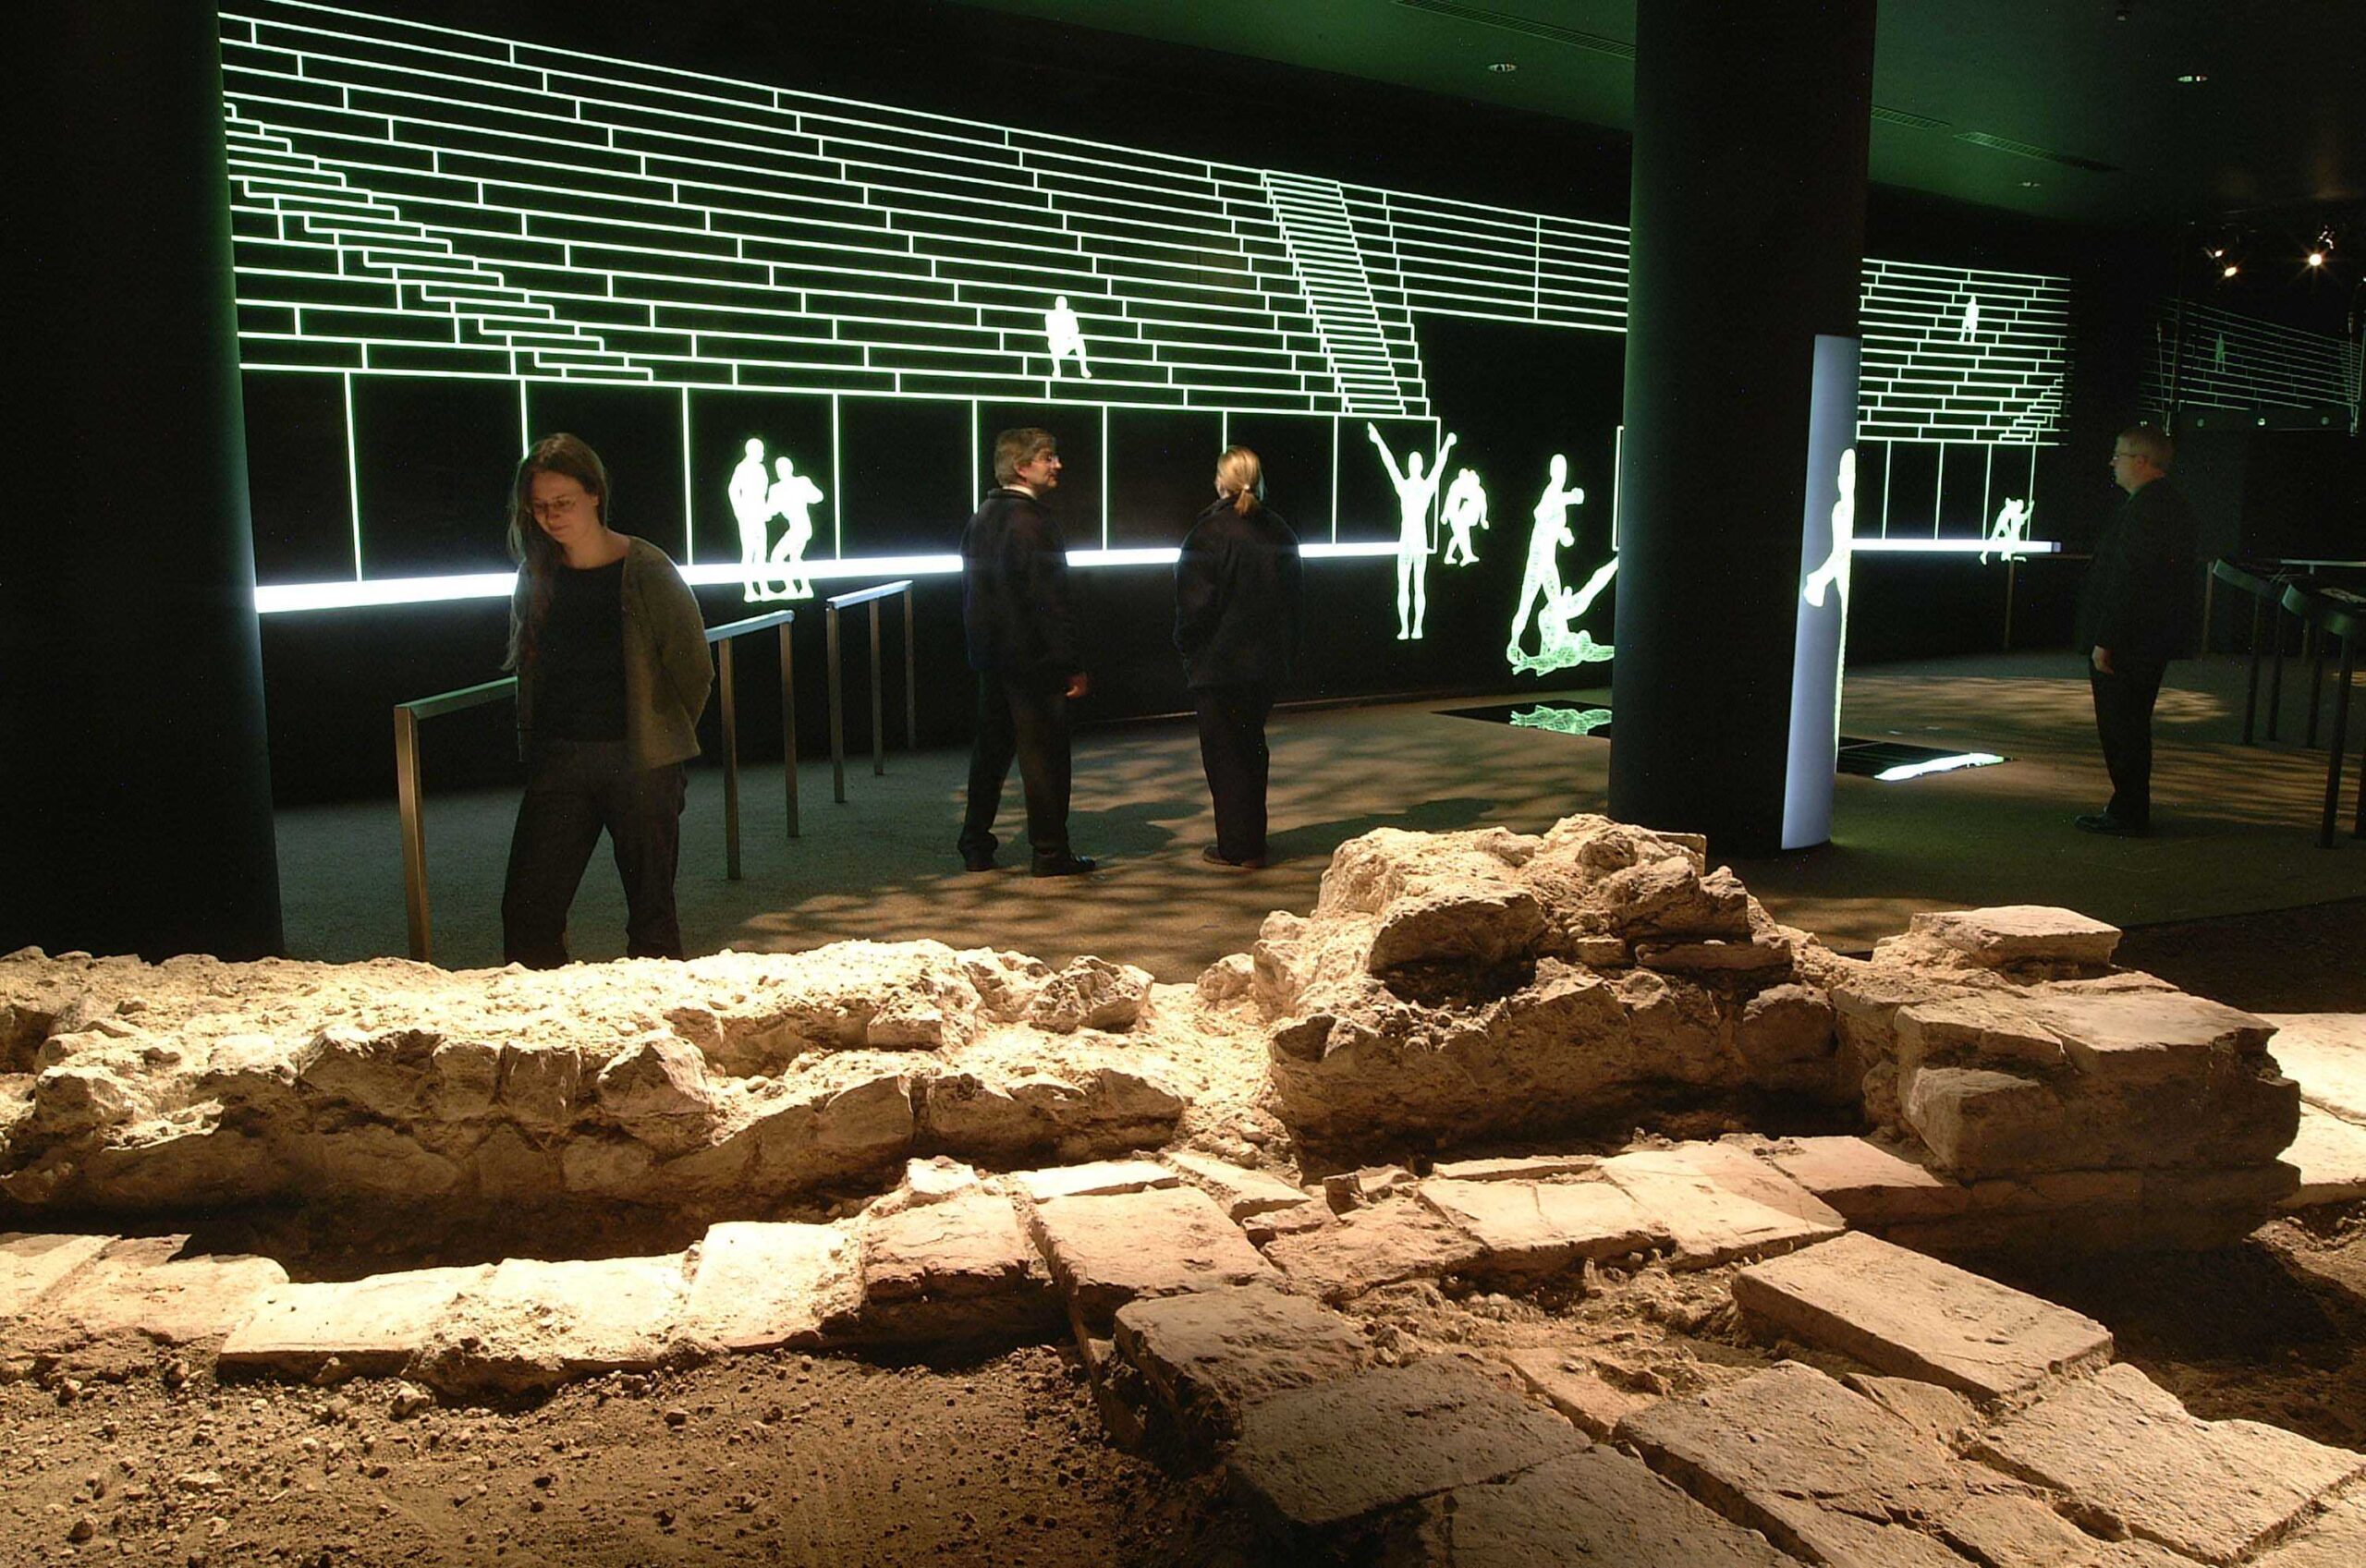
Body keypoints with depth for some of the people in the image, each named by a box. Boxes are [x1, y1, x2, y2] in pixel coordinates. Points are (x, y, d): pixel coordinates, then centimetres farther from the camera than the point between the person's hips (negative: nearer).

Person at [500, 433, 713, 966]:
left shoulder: (645, 570, -7)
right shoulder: (536, 576, 7)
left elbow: (694, 671, -2)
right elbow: (528, 672, 18)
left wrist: (660, 740, 6)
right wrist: (534, 749, 12)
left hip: (640, 763, -4)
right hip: (558, 762, 4)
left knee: (651, 912, 6)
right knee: (526, 911, 0)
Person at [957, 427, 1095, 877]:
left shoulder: (980, 519, 11)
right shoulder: (1031, 522, -17)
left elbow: (970, 592, 16)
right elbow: (1051, 601, -20)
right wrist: (1073, 666, -17)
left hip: (990, 658, 9)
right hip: (1033, 659, -9)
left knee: (991, 751, 16)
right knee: (1044, 755, 0)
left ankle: (975, 847, 22)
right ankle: (1050, 853, 7)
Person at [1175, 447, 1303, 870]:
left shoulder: (1210, 532, -15)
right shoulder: (1280, 533, 6)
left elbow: (1196, 602, -16)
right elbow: (1293, 600, 11)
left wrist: (1186, 646, 0)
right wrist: (1287, 652, 19)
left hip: (1219, 663, -6)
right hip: (1267, 662, 6)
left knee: (1224, 752, 2)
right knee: (1252, 746, 16)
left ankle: (1235, 847, 5)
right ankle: (1253, 842, 22)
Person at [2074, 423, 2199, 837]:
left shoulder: (2143, 509, -19)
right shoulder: (2175, 507, 14)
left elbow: (2127, 582, -23)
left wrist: (2104, 641, -20)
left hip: (2125, 645, -10)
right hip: (2153, 642, 10)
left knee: (2121, 728, -3)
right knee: (2132, 726, 17)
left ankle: (2128, 815, 2)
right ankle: (2132, 810, 24)